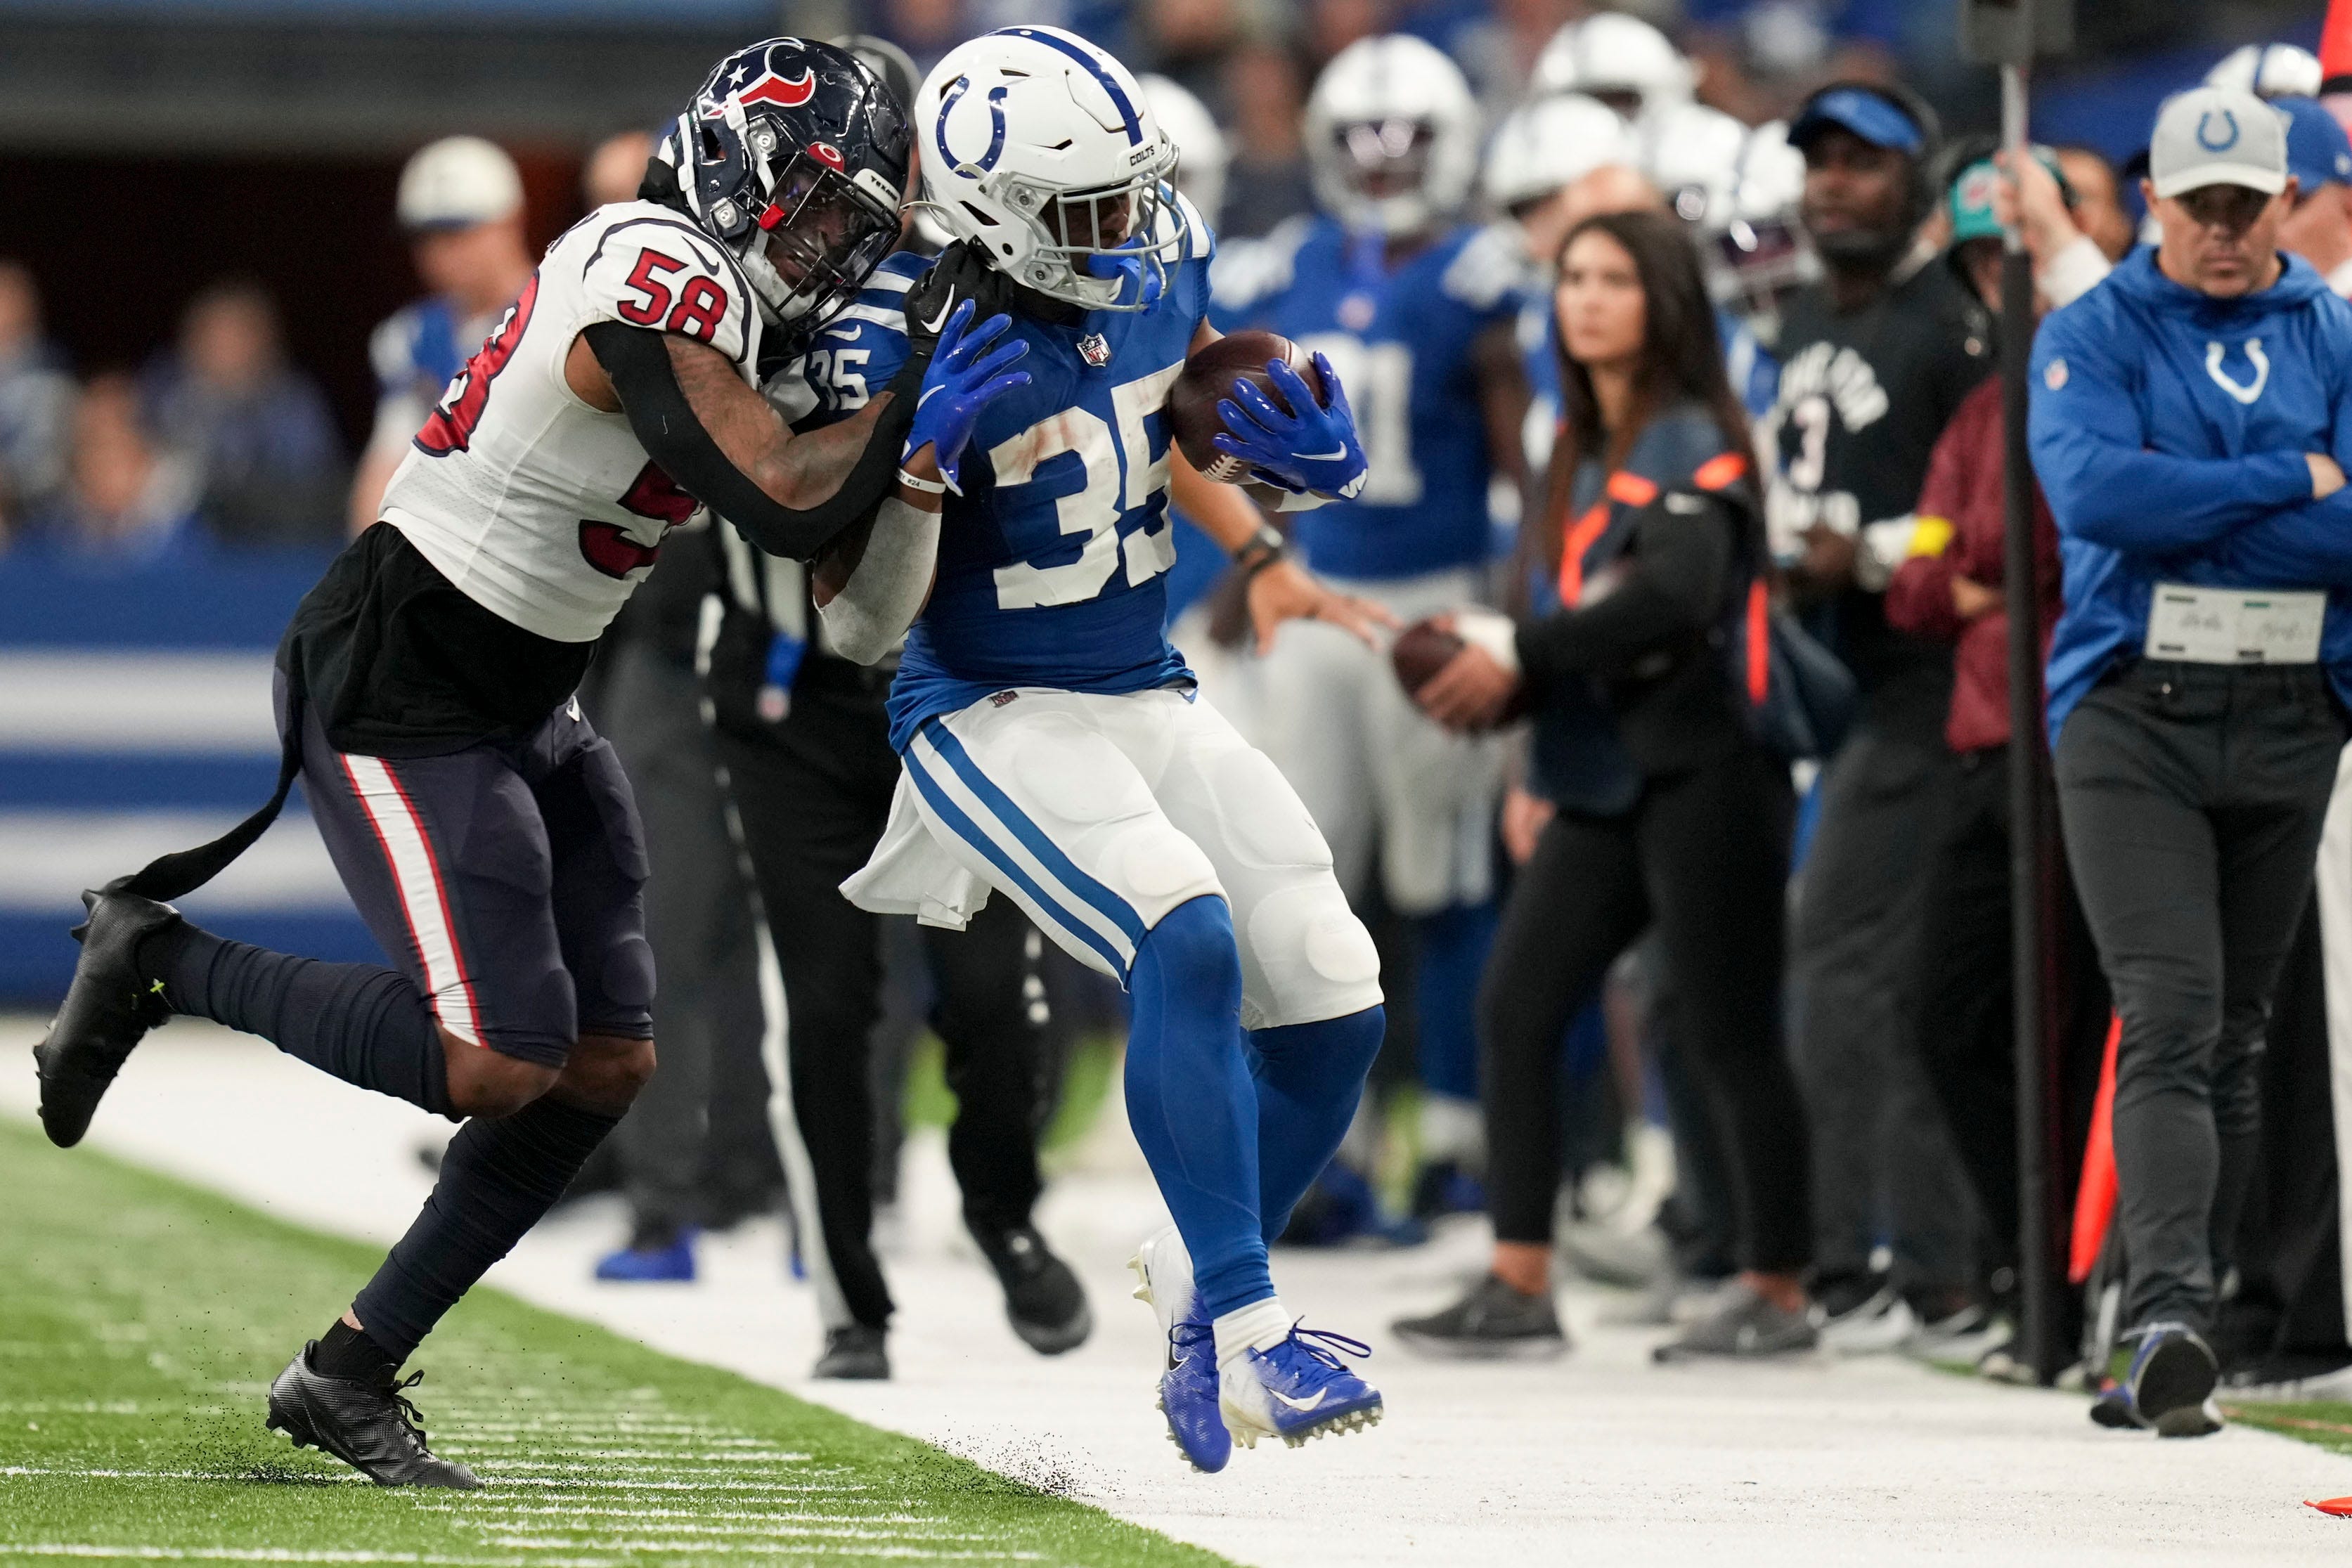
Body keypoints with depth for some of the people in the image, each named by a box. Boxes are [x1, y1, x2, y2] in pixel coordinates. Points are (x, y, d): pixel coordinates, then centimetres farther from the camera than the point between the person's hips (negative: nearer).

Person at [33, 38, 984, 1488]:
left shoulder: (709, 284, 8)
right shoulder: (663, 288, -21)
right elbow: (786, 507, -27)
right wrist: (927, 396, -17)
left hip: (520, 706, 10)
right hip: (395, 694, -10)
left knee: (607, 1063, 4)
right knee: (498, 1061, -17)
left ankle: (351, 1374, 11)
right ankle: (162, 962, 1)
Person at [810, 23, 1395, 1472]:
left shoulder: (1160, 267, -4)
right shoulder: (922, 352, -22)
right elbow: (862, 628, -21)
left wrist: (1300, 457, -5)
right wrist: (911, 466, -37)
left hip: (1150, 697, 7)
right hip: (994, 717, -7)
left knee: (1333, 1001, 0)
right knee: (1186, 941, -30)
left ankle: (1204, 1292, 22)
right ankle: (1244, 1334, -26)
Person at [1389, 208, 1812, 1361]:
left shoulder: (1693, 442, -9)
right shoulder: (1584, 448, 17)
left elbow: (1675, 594, -24)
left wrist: (1520, 659, -24)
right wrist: (1490, 680, 0)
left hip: (1703, 768, -8)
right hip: (1604, 776, 8)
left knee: (1727, 1033, -2)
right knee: (1514, 1004, -2)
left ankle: (1778, 1291, 9)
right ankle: (1519, 1287, 0)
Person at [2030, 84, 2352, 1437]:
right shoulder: (2090, 337, 3)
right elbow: (2095, 488, -16)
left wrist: (2185, 510, -11)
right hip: (2132, 716, -3)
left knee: (2236, 1036, 7)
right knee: (2171, 1020, -15)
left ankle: (2170, 1337, 14)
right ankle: (2172, 1323, -25)